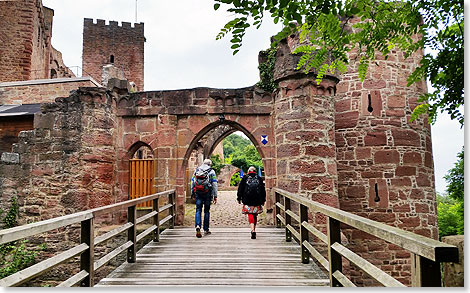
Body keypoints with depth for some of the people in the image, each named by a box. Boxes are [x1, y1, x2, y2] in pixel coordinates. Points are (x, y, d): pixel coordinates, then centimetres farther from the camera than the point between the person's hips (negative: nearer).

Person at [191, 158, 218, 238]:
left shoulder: (196, 170, 10)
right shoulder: (211, 171, 2)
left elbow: (192, 182, 11)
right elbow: (214, 184, -3)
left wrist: (192, 193, 16)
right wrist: (215, 196, 0)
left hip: (198, 193, 2)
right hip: (207, 193, -1)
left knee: (198, 210, 3)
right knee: (207, 211, 9)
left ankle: (198, 226, -20)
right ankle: (206, 229, 16)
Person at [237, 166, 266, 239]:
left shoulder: (245, 178, 6)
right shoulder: (259, 178, 11)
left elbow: (240, 188, 5)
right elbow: (263, 190, 11)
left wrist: (239, 198, 12)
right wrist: (263, 200, 17)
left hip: (247, 200, -2)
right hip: (257, 200, 2)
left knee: (250, 214, -4)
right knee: (255, 215, 14)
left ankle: (253, 230, -23)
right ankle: (253, 229, 22)